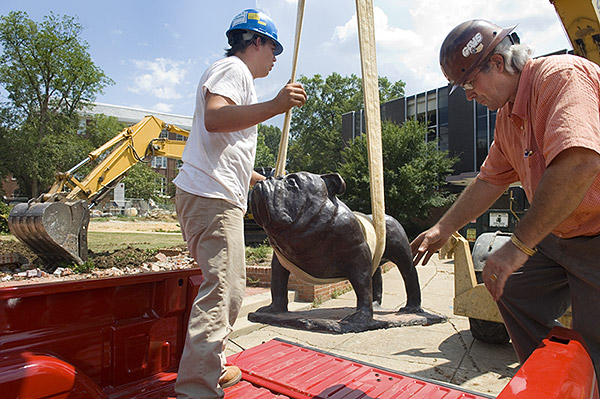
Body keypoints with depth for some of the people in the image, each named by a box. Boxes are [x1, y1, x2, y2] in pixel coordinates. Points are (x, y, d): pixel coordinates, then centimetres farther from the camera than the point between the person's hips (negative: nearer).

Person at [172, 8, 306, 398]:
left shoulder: (237, 76, 32)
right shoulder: (233, 69, 0)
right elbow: (214, 118, -23)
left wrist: (259, 179, 44)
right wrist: (274, 106, -29)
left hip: (219, 198, 11)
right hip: (212, 197, -11)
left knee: (227, 288, 16)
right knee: (223, 291, -13)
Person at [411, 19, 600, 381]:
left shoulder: (561, 74, -21)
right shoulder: (507, 115, 8)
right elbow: (490, 181, 14)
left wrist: (519, 244, -32)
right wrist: (443, 229, 15)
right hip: (558, 238, 9)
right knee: (513, 292, 14)